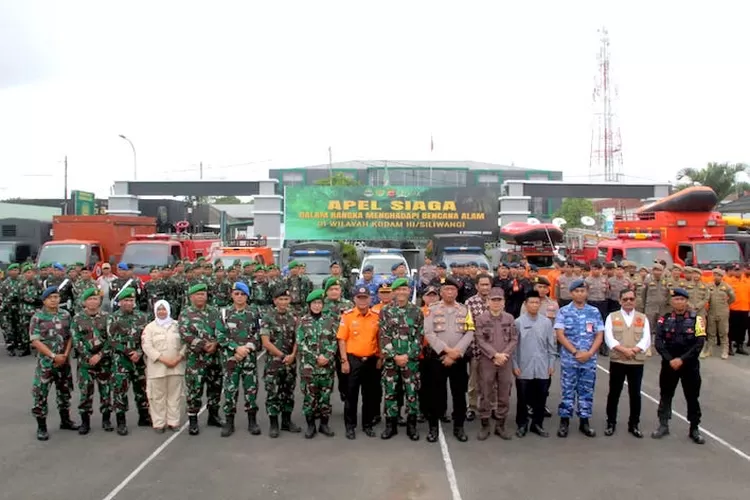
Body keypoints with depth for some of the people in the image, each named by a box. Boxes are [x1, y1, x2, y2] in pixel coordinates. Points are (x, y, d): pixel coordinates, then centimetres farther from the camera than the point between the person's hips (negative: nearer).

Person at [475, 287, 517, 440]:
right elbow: (480, 340, -7)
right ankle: (485, 426, 13)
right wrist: (495, 355, -15)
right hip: (486, 361, -2)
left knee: (504, 395, 7)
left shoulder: (509, 318, 7)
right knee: (486, 395, 3)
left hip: (506, 362, 2)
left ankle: (501, 425, 18)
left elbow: (514, 339, 2)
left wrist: (504, 355, -12)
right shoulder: (481, 318, 0)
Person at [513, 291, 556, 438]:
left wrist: (551, 364, 4)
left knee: (541, 398, 10)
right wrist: (515, 365, -5)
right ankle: (522, 424, 21)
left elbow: (551, 345, 7)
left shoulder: (547, 322, 2)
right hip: (523, 368, -2)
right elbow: (513, 345, -3)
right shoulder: (518, 322, -5)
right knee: (522, 398, 7)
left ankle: (537, 424, 24)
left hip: (542, 368, 2)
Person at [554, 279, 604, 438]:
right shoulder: (564, 312, -1)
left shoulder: (594, 312, 5)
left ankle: (584, 422, 19)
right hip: (569, 359, -2)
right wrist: (576, 352, -13)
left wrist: (589, 353, -10)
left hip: (589, 359, 2)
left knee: (587, 391, 9)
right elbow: (560, 335, -7)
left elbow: (599, 335, 4)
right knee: (568, 390, 3)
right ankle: (564, 421, 12)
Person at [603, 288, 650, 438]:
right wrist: (623, 350, -19)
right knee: (614, 393, 5)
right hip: (617, 361, -1)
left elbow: (646, 339, -2)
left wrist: (634, 350, -17)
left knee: (635, 394, 7)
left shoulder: (643, 318, 9)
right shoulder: (612, 317, 4)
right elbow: (609, 338, -7)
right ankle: (611, 423, 16)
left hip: (637, 362, 1)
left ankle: (634, 425, 19)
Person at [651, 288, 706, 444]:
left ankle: (694, 429, 20)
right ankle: (663, 425, 20)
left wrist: (682, 359, -16)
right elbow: (659, 343, -5)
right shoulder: (664, 320, 0)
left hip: (690, 364, -1)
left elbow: (699, 343, -10)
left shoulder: (696, 319, -4)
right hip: (669, 364, 1)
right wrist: (670, 360, -16)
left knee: (692, 397, 7)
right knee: (666, 395, 9)